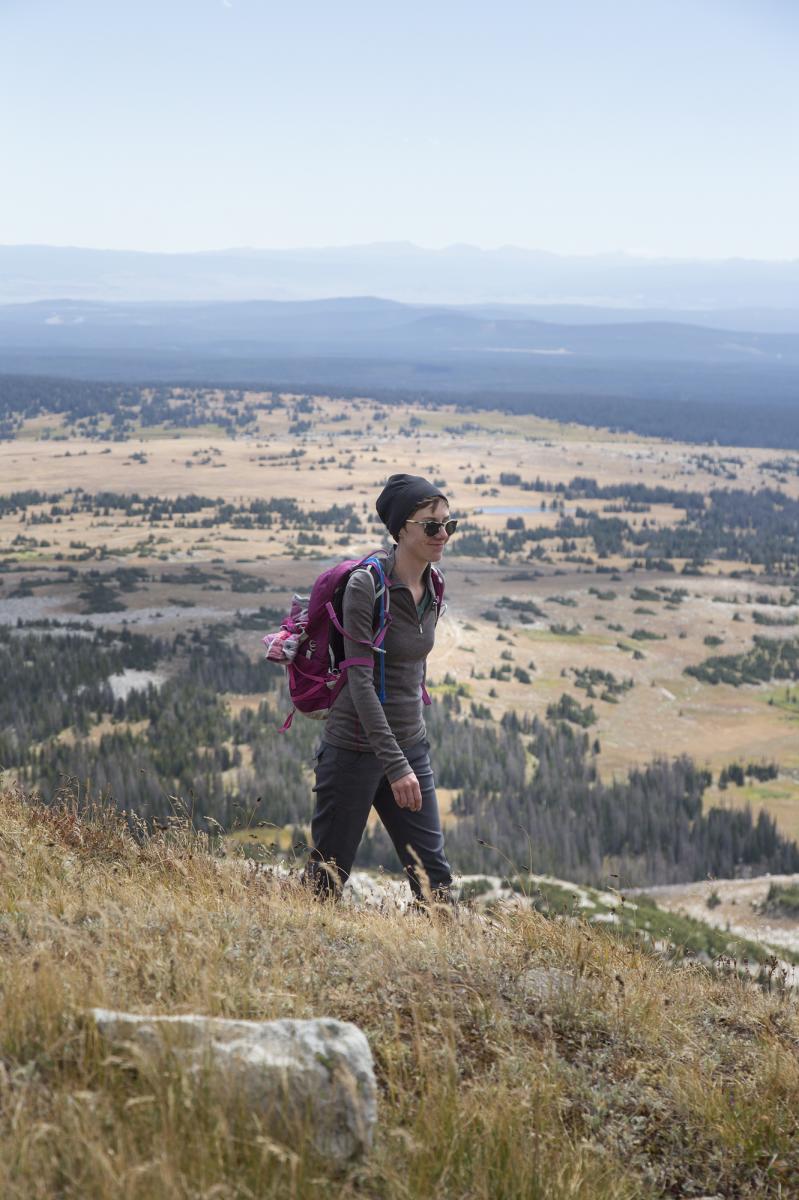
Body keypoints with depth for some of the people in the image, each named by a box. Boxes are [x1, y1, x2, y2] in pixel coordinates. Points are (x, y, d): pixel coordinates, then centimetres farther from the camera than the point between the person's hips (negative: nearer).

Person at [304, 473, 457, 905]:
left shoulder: (431, 588, 5)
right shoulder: (366, 584, -17)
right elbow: (360, 680, -22)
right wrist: (395, 765, -26)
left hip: (410, 747, 7)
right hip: (356, 748, -6)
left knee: (433, 875, 6)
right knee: (328, 879, 5)